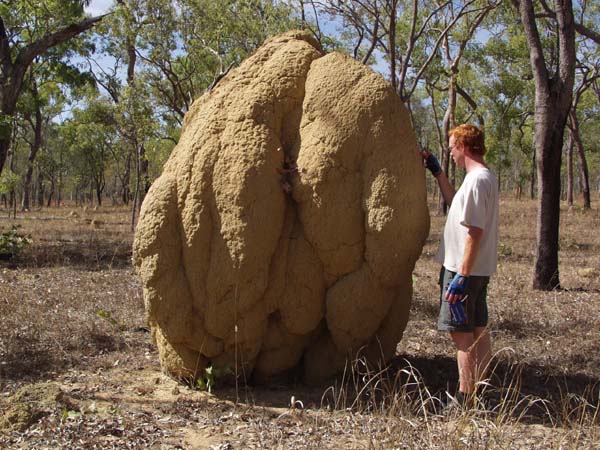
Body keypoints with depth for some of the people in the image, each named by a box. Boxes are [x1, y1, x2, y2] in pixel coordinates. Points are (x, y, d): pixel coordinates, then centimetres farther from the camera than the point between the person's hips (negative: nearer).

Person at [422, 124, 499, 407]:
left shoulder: (477, 180, -19)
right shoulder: (485, 177, 12)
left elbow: (475, 232, -24)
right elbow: (455, 203, 29)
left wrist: (462, 275, -24)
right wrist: (437, 171, 26)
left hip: (465, 269, -10)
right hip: (478, 269, 10)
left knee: (462, 332, -3)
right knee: (478, 329, 15)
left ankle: (465, 398, 3)